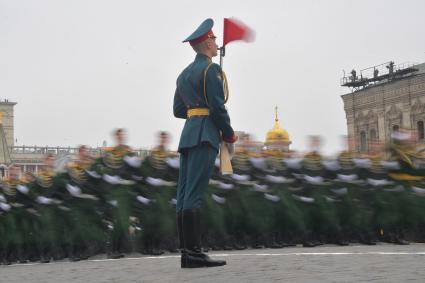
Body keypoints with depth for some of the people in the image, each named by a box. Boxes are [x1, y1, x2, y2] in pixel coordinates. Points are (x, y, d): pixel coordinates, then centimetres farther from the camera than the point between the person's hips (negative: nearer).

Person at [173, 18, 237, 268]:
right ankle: (194, 253, -16)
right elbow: (218, 107, -12)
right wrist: (230, 134, -1)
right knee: (194, 194, -14)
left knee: (184, 195, 2)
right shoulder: (211, 69, -5)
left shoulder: (184, 73, 20)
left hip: (188, 135, 9)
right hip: (205, 135, -8)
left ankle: (187, 253, 3)